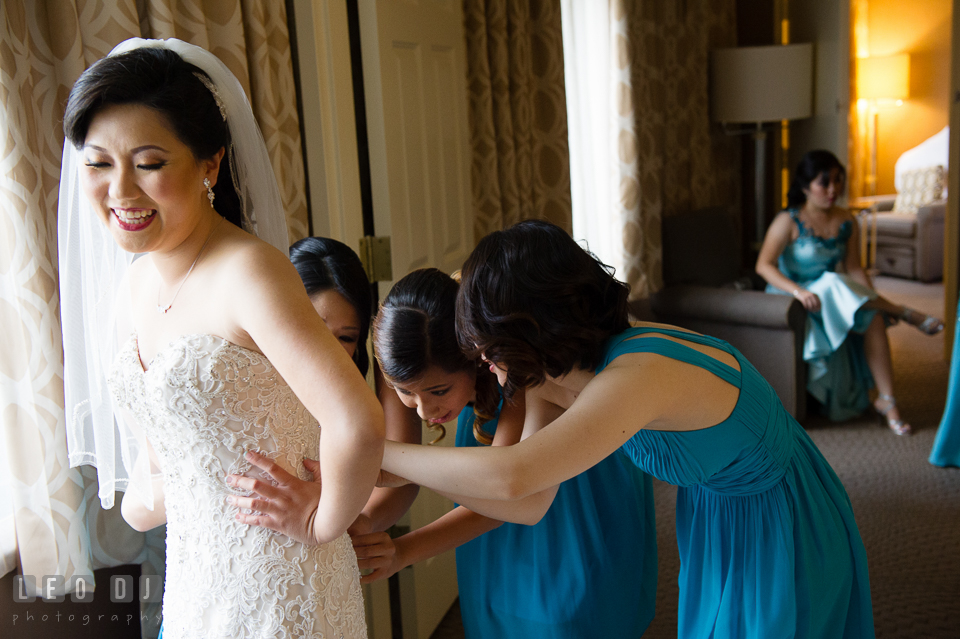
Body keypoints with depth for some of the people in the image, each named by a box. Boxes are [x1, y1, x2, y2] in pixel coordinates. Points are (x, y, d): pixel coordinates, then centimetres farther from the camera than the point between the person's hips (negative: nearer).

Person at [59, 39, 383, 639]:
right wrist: (144, 494, 7)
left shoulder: (247, 271, -24)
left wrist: (321, 522, -19)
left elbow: (358, 424, -33)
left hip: (279, 587, -7)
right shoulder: (135, 281, 2)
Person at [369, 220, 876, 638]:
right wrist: (409, 473, -15)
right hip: (716, 523, 7)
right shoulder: (553, 385, -11)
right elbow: (531, 504, -11)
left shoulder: (639, 374, -38)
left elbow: (510, 477, -47)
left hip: (782, 532, -7)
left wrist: (381, 451, -36)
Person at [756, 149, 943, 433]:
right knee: (833, 286, -34)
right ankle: (907, 314, -15)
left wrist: (873, 301, -15)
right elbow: (763, 265, -20)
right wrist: (798, 290, -34)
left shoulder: (846, 222, 4)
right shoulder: (788, 222, -12)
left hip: (836, 299, 4)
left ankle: (886, 401, -20)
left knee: (874, 319, -25)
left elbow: (853, 269, 2)